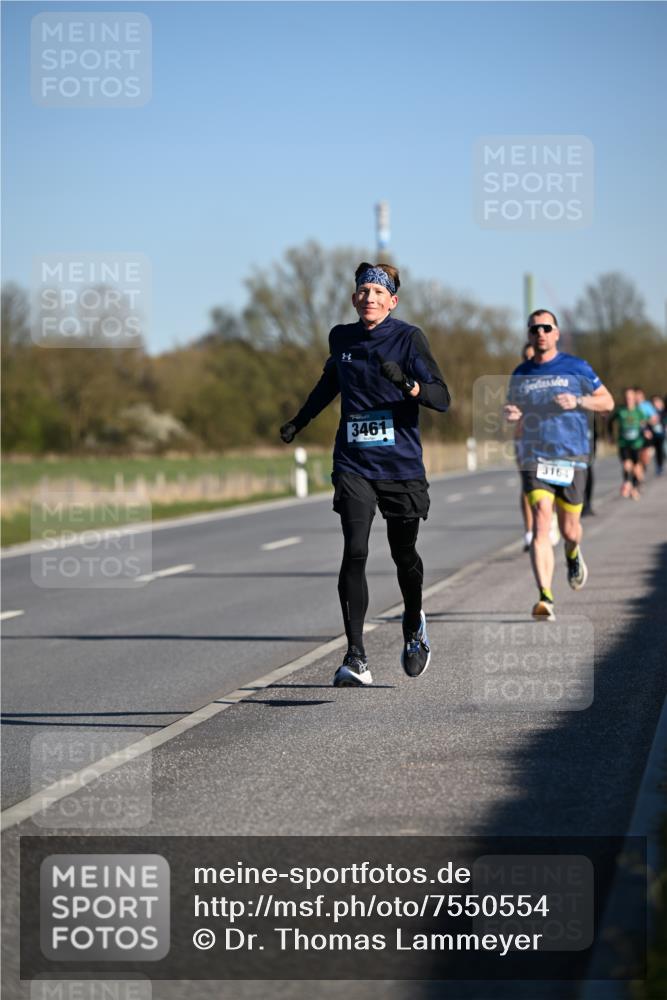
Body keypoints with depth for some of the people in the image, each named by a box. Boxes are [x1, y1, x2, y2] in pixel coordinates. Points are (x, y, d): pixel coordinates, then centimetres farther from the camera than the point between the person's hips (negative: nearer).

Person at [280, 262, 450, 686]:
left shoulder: (408, 338, -6)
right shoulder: (342, 337, 5)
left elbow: (442, 398, -14)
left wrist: (408, 385, -32)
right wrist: (300, 420, 32)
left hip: (402, 465, -2)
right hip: (354, 464, 2)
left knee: (403, 554, 10)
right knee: (354, 554, -13)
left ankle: (414, 624, 42)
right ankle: (356, 659, -15)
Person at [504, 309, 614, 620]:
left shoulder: (576, 368, 2)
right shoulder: (521, 374, 10)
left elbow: (607, 402, 6)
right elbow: (513, 411, 22)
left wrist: (576, 401, -12)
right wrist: (511, 415, -4)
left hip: (571, 458, -1)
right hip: (534, 458, 1)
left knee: (568, 529, 6)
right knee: (541, 522, -17)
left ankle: (573, 555, 46)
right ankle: (545, 598, -24)